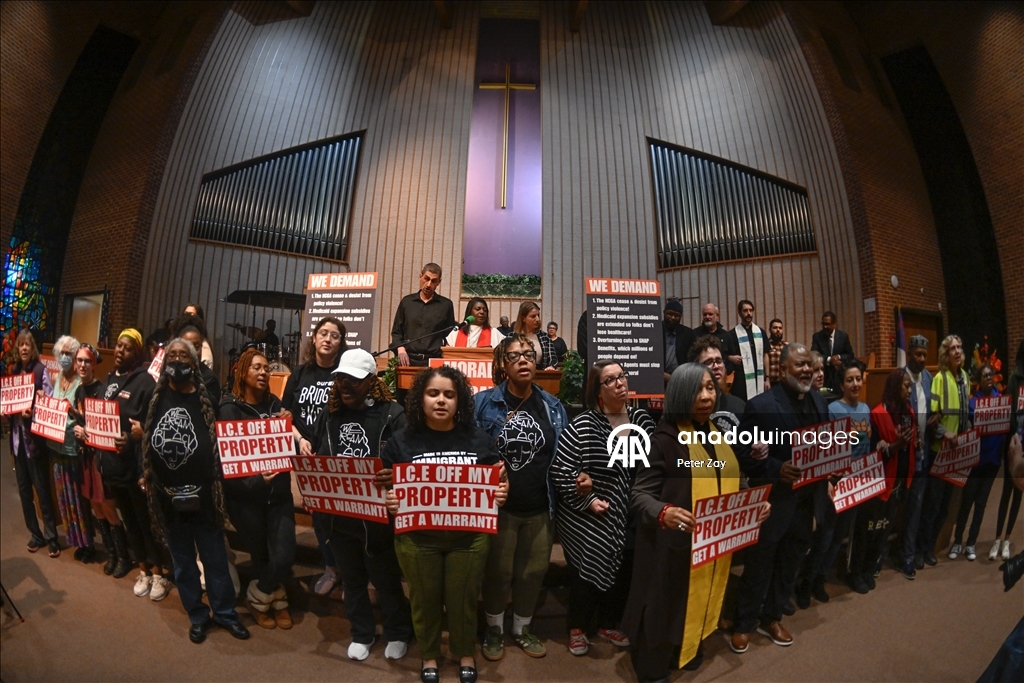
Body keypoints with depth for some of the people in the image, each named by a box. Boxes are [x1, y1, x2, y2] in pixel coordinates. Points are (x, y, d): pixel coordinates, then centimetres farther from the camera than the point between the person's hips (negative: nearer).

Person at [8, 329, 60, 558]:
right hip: (18, 436, 6)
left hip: (35, 437, -6)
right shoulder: (13, 371, 9)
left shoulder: (41, 371, -9)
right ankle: (35, 533, 25)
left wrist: (32, 412, -26)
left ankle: (51, 536, 9)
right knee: (24, 489, 12)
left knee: (42, 489, -1)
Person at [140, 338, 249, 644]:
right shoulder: (155, 397, 2)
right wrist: (144, 477, 5)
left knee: (215, 559, 10)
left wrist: (216, 483, -11)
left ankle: (225, 612, 28)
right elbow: (144, 439, 10)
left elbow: (221, 441, -4)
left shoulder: (207, 398, -7)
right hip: (167, 495, 3)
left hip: (202, 495, -3)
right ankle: (198, 615, 34)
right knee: (182, 561, 17)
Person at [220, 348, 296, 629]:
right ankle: (275, 597, 39)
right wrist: (255, 480, -25)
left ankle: (260, 596, 26)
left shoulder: (274, 404, 6)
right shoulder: (229, 408, -5)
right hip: (246, 495, -3)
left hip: (279, 492, 3)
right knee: (260, 554, 10)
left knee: (285, 556, -5)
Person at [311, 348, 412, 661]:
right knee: (352, 578, 22)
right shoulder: (329, 415, 3)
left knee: (386, 578, 14)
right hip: (338, 514, 5)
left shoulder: (391, 414, -15)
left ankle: (398, 633, 38)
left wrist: (395, 475, -37)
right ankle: (361, 633, 44)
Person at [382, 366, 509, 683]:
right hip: (417, 538, 0)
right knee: (424, 600, 18)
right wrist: (388, 501, -20)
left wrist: (501, 493, -17)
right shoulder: (401, 441, -5)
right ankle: (429, 656, 45)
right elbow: (384, 487, 1)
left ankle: (465, 654, 45)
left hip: (468, 537, 0)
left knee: (463, 600, 17)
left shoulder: (479, 439, -4)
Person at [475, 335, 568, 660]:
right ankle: (494, 629, 41)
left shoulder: (553, 406, 1)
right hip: (498, 506, -3)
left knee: (533, 572, 19)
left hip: (540, 508, 3)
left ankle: (522, 628, 44)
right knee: (497, 572, 15)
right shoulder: (483, 403, -10)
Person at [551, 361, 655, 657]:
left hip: (631, 519, 5)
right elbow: (560, 470, -15)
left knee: (623, 575, 19)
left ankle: (609, 625, 45)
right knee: (588, 574, 11)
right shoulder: (583, 425, -15)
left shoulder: (642, 420, -1)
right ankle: (577, 628, 37)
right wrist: (587, 501, -17)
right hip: (590, 521, -5)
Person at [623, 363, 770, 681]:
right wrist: (663, 512, -39)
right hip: (674, 547, -6)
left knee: (701, 603, 23)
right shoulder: (664, 438, -17)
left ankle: (689, 652, 48)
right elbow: (639, 494, -20)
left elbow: (730, 485, 13)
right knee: (666, 610, 7)